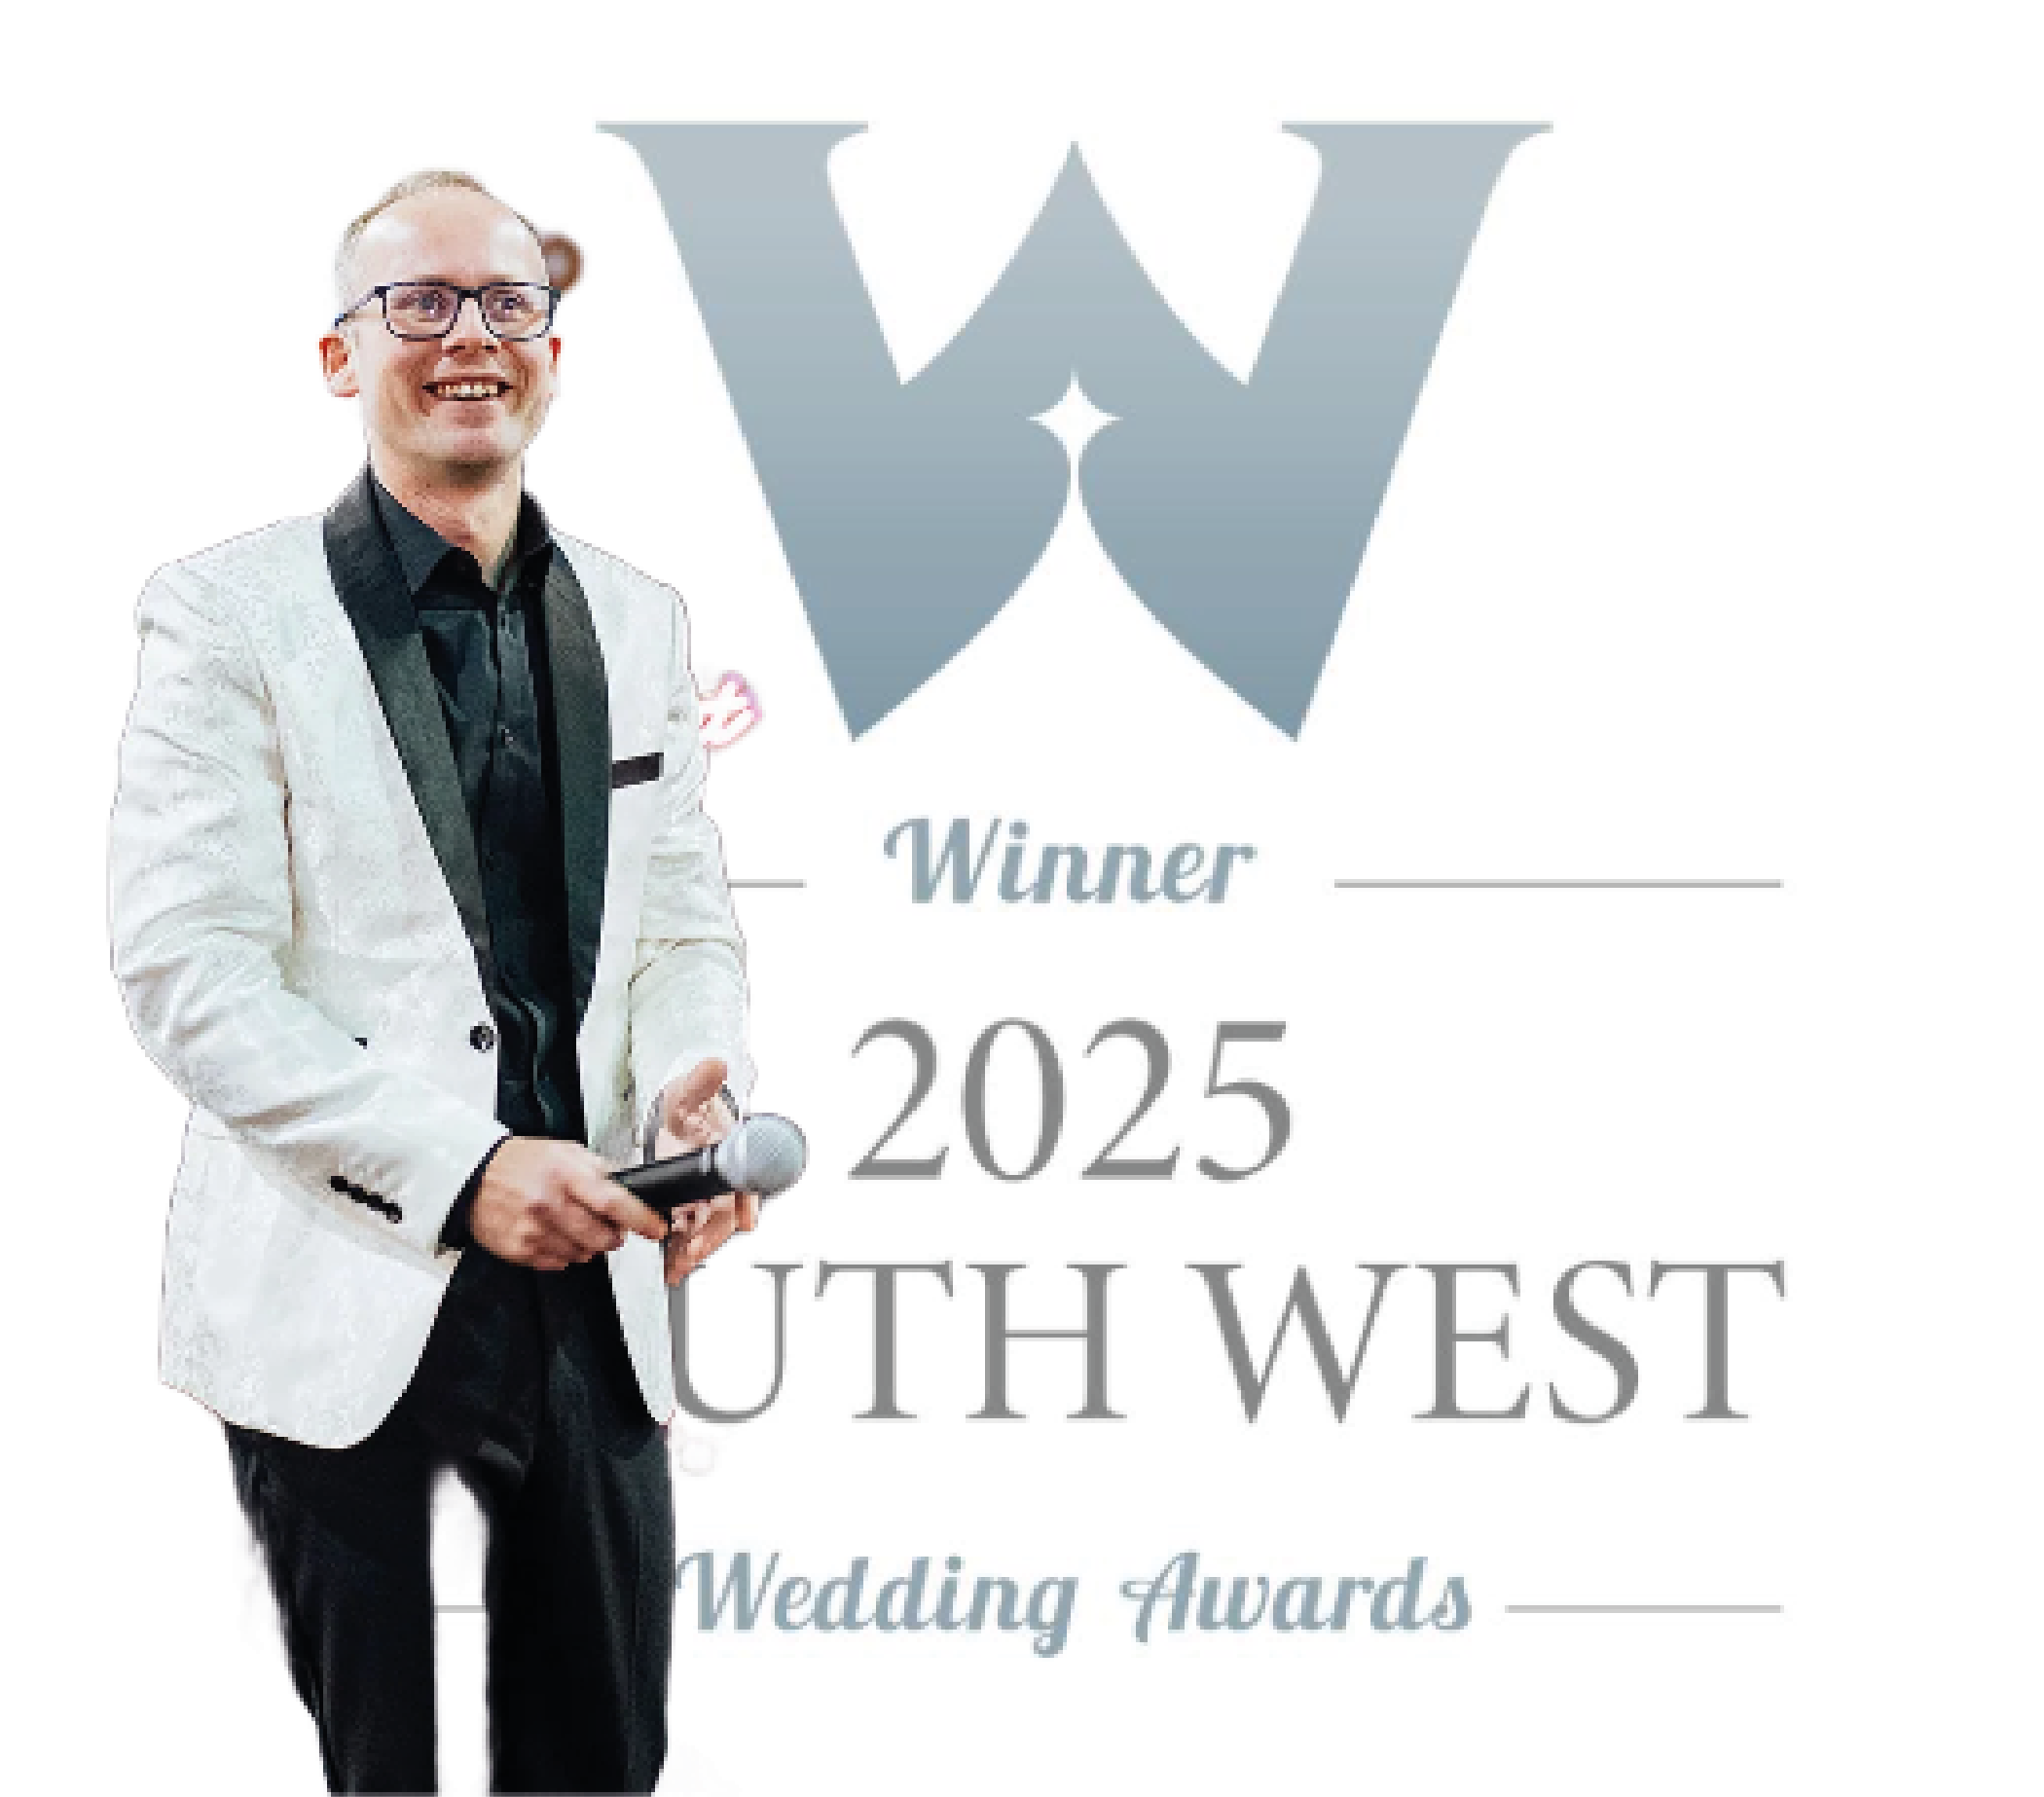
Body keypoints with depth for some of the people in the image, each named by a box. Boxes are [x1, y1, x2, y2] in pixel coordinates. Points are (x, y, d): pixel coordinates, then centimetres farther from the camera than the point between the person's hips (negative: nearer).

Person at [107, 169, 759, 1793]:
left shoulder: (638, 620, 11)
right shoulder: (230, 617, -7)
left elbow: (686, 920, 13)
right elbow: (186, 972, -14)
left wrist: (697, 1090, -11)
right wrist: (458, 1169, -22)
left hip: (590, 1282, 5)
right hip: (339, 1293, -4)